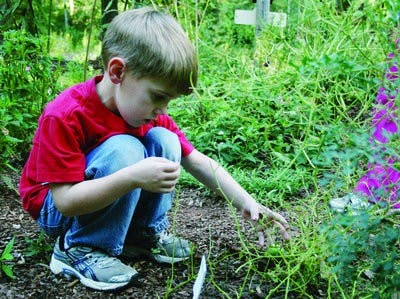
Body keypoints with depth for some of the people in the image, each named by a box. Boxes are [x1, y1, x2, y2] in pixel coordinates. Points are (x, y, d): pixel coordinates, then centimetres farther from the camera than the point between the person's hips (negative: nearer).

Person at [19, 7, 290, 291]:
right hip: (56, 210, -6)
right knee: (125, 150, -32)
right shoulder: (64, 117, -29)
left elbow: (199, 162, -5)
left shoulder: (150, 113, -8)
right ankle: (78, 249, -16)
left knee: (165, 141, -16)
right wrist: (133, 177, -46)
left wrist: (247, 202, -15)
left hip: (116, 202, 6)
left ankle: (147, 233, -1)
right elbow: (66, 201, -32)